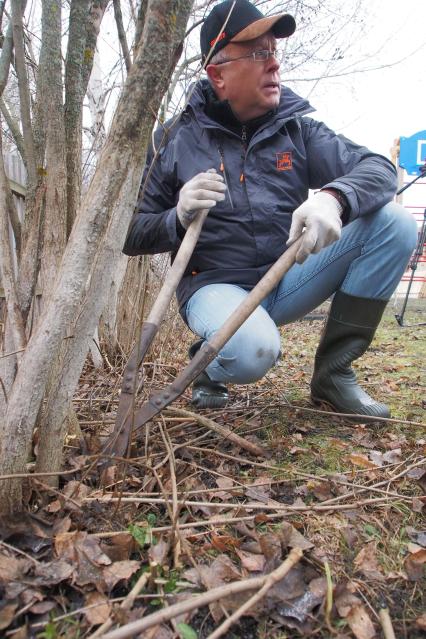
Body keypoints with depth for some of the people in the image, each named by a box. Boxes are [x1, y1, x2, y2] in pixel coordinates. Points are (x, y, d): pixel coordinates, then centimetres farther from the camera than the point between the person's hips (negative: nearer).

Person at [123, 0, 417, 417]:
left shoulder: (296, 129, 5)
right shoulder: (174, 140, -1)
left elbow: (378, 169, -6)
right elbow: (132, 236, 2)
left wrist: (333, 198, -29)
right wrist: (179, 217, -20)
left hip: (288, 280, 4)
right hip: (216, 285, -3)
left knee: (394, 224, -14)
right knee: (252, 352, -38)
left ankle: (333, 372, -6)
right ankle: (209, 360, 2)